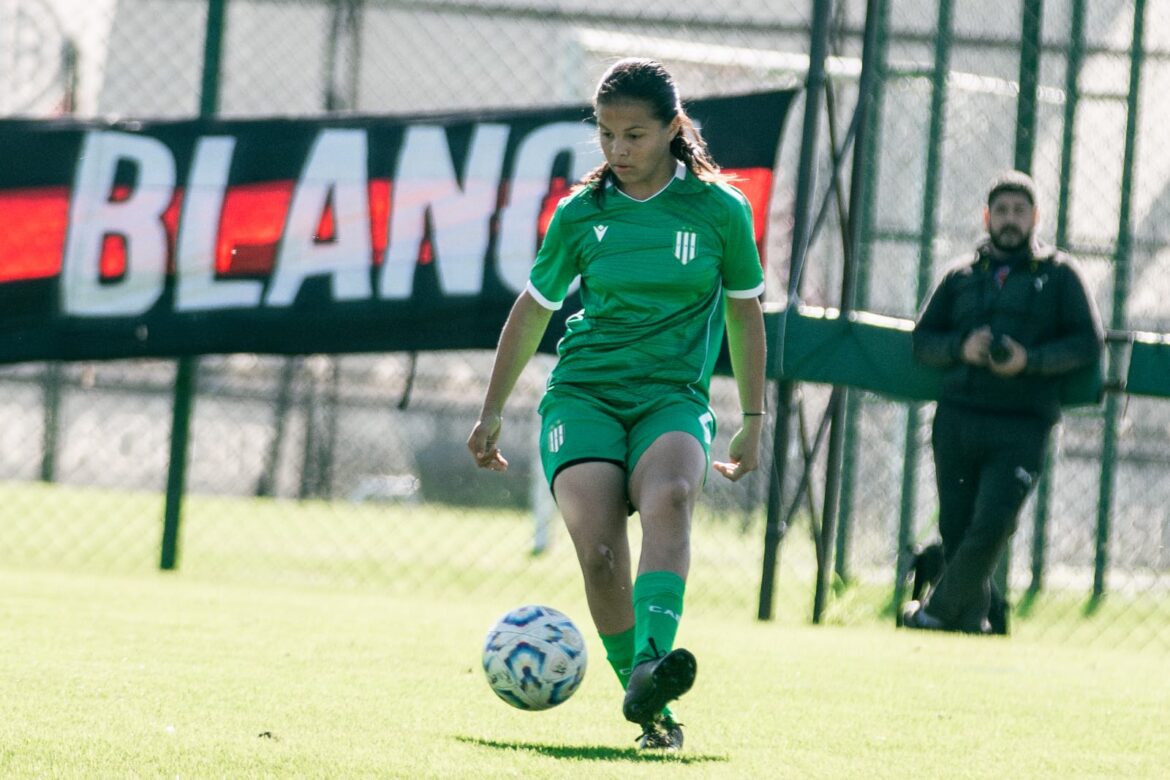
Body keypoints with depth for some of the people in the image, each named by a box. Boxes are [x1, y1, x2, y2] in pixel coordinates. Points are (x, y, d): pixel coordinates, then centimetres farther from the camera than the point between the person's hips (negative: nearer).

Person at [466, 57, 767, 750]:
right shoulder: (581, 214, 6)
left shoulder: (719, 209, 3)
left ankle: (651, 664, -51)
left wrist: (753, 422, 19)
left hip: (675, 398, -1)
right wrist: (493, 412, 24)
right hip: (584, 393, 1)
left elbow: (744, 312, 16)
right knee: (598, 549, -24)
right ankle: (650, 711, -12)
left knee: (668, 496, -36)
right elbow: (532, 311, 19)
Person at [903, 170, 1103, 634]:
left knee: (991, 527, -15)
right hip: (956, 421, 3)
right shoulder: (962, 276, 17)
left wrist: (1030, 360, -14)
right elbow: (922, 340, 14)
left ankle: (939, 610, -1)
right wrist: (961, 348, -8)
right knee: (956, 529, 3)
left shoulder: (1058, 274, 10)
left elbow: (1088, 343, 2)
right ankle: (971, 621, 15)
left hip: (1021, 427, -3)